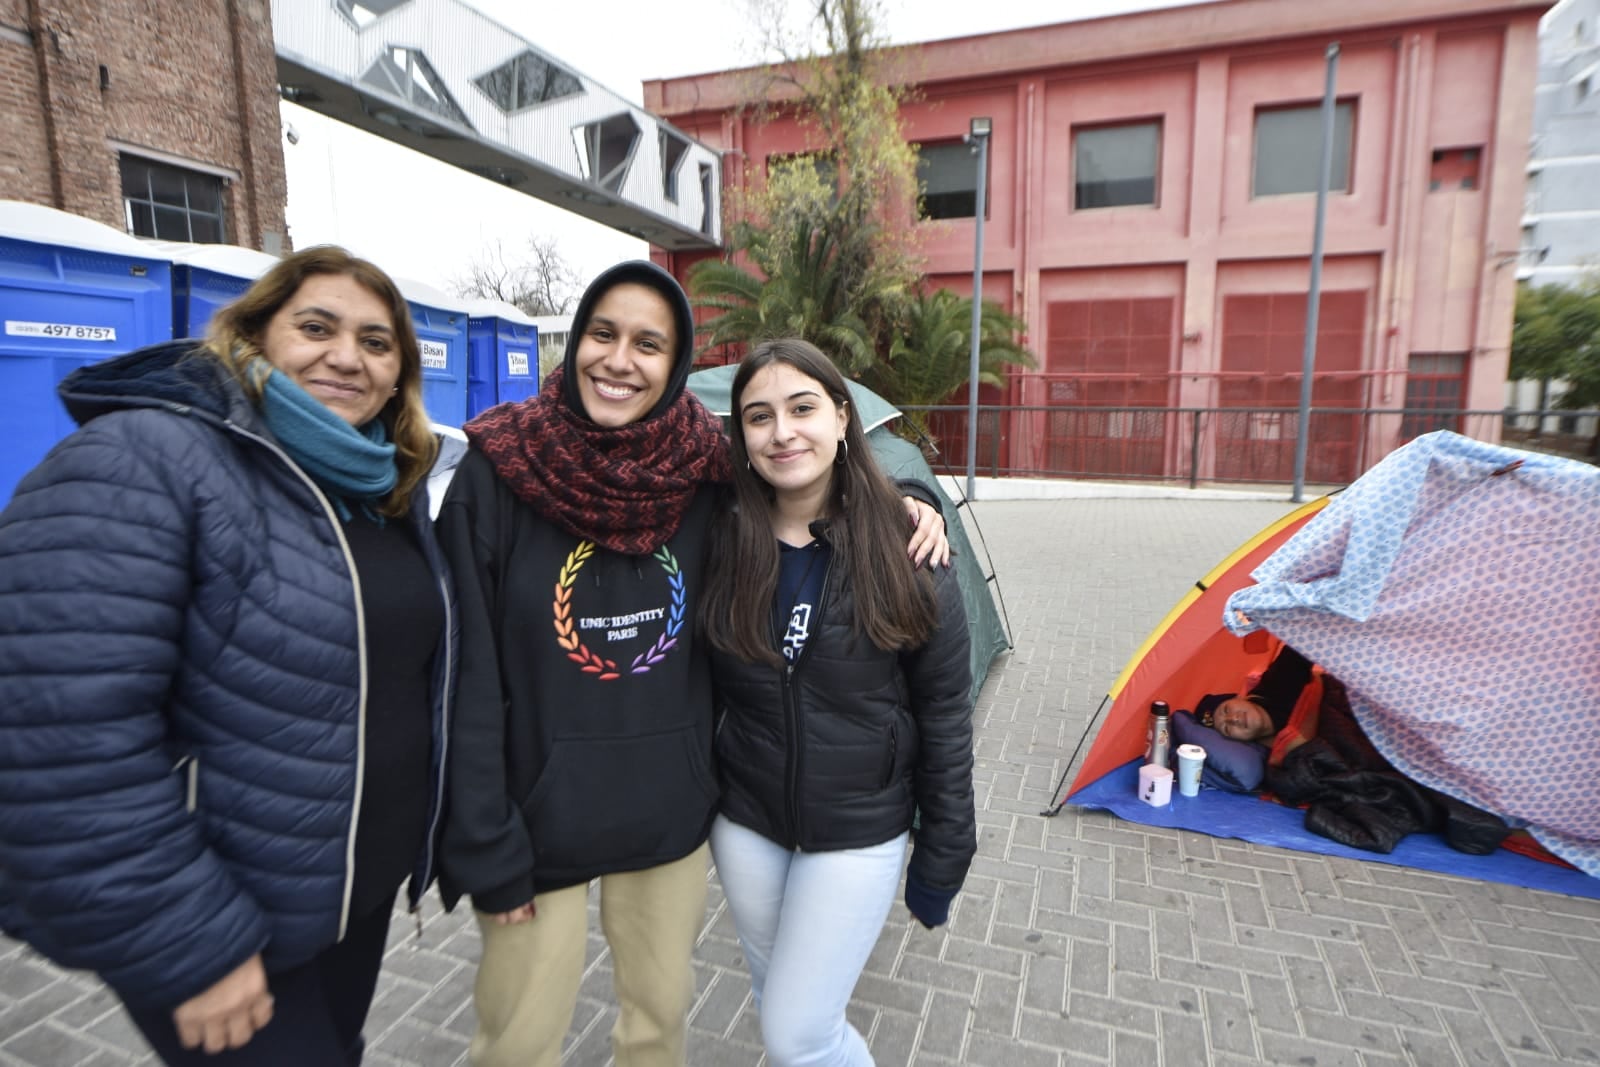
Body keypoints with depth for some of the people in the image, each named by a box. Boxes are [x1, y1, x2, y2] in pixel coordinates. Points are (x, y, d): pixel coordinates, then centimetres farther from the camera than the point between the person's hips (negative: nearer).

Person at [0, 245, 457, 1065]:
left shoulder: (387, 489, 2)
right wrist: (188, 951, -21)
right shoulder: (141, 464, -20)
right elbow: (70, 749, -25)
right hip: (218, 931, -6)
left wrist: (415, 837, 12)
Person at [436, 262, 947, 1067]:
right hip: (540, 816, -2)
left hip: (670, 811, 3)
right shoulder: (498, 471, -14)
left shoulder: (708, 469, -8)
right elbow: (468, 677, -12)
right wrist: (485, 847, -10)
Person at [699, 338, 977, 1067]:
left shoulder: (905, 551, -16)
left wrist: (942, 857, -4)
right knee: (775, 1001, 23)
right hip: (744, 824, 4)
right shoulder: (720, 545, -10)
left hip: (859, 833, -3)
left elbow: (945, 718, -9)